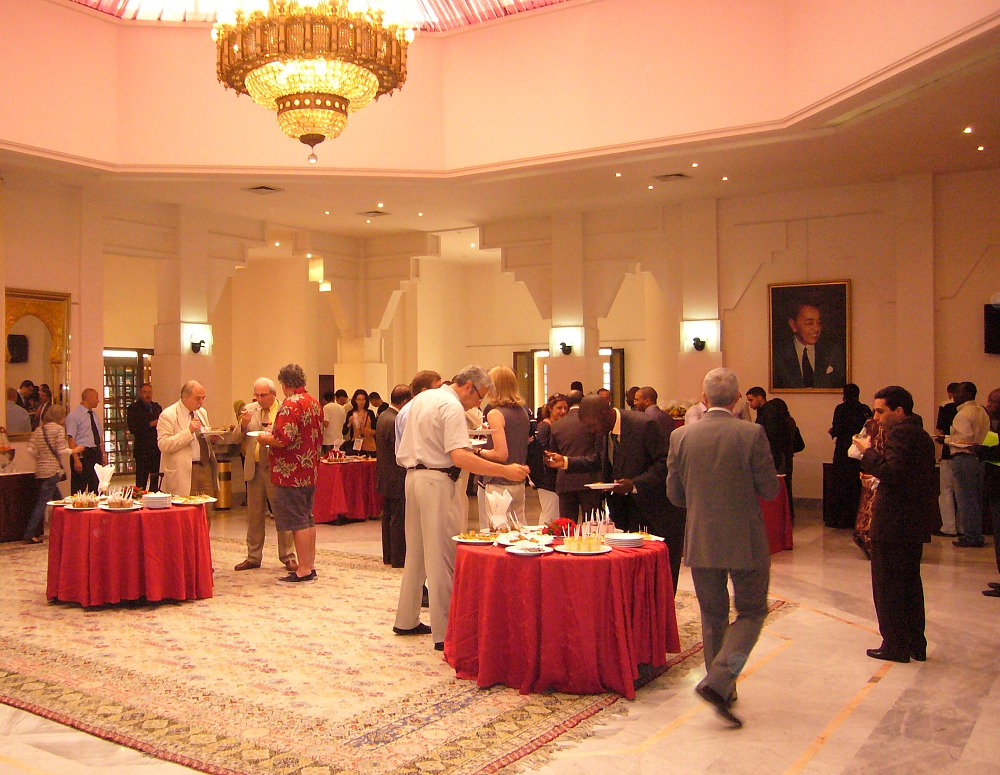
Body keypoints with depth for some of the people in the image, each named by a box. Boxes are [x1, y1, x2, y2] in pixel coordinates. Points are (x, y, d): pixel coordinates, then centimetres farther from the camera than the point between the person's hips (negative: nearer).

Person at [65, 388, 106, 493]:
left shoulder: (95, 416, 17)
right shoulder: (73, 416, -8)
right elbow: (71, 439, -14)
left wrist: (103, 454, 11)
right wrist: (76, 460, -20)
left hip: (96, 454, 8)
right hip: (83, 454, -8)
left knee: (96, 488, 9)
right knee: (79, 489, -5)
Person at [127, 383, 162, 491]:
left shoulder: (157, 407, 17)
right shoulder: (133, 408, -1)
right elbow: (132, 429, -11)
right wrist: (150, 424, -16)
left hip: (157, 449, 5)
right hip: (143, 450, -5)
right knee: (141, 481, -4)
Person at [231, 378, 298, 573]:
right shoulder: (249, 410, 8)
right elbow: (236, 439, 7)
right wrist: (243, 424, -12)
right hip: (254, 468, 4)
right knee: (254, 515, 11)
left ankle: (288, 557, 11)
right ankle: (253, 557, 22)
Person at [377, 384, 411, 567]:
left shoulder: (384, 416, 9)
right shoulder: (395, 421, -23)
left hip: (385, 477, 10)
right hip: (397, 478, -10)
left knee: (389, 516, 17)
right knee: (399, 519, -2)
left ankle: (388, 555, 26)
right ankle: (399, 559, 4)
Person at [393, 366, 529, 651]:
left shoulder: (422, 398, 14)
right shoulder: (452, 407, -15)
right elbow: (460, 457, -25)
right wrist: (505, 471, -25)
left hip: (413, 475, 9)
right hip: (438, 481, -9)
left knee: (416, 552, 18)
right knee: (443, 555, -6)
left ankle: (406, 620, 27)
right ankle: (444, 632, -3)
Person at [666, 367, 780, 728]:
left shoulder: (681, 436, -4)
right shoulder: (752, 434, -12)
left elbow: (674, 493, 2)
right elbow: (770, 489, -8)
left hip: (700, 542, 3)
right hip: (745, 541, -3)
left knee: (713, 616, 17)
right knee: (751, 613, 10)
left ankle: (723, 689, 25)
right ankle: (718, 681, -7)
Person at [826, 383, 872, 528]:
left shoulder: (841, 408, -7)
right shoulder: (865, 409, 1)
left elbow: (837, 430, -12)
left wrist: (832, 432, 11)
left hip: (843, 451, -3)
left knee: (840, 484, 4)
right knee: (858, 483, 9)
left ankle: (838, 518, 5)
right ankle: (856, 517, 11)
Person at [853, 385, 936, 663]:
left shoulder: (900, 433, -16)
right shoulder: (922, 435, 16)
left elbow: (892, 472, -28)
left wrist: (868, 452, -17)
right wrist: (879, 484, 19)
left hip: (893, 524, -10)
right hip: (915, 524, 10)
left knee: (888, 585, -1)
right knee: (910, 583, 16)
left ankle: (895, 645, 4)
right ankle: (915, 644, 23)